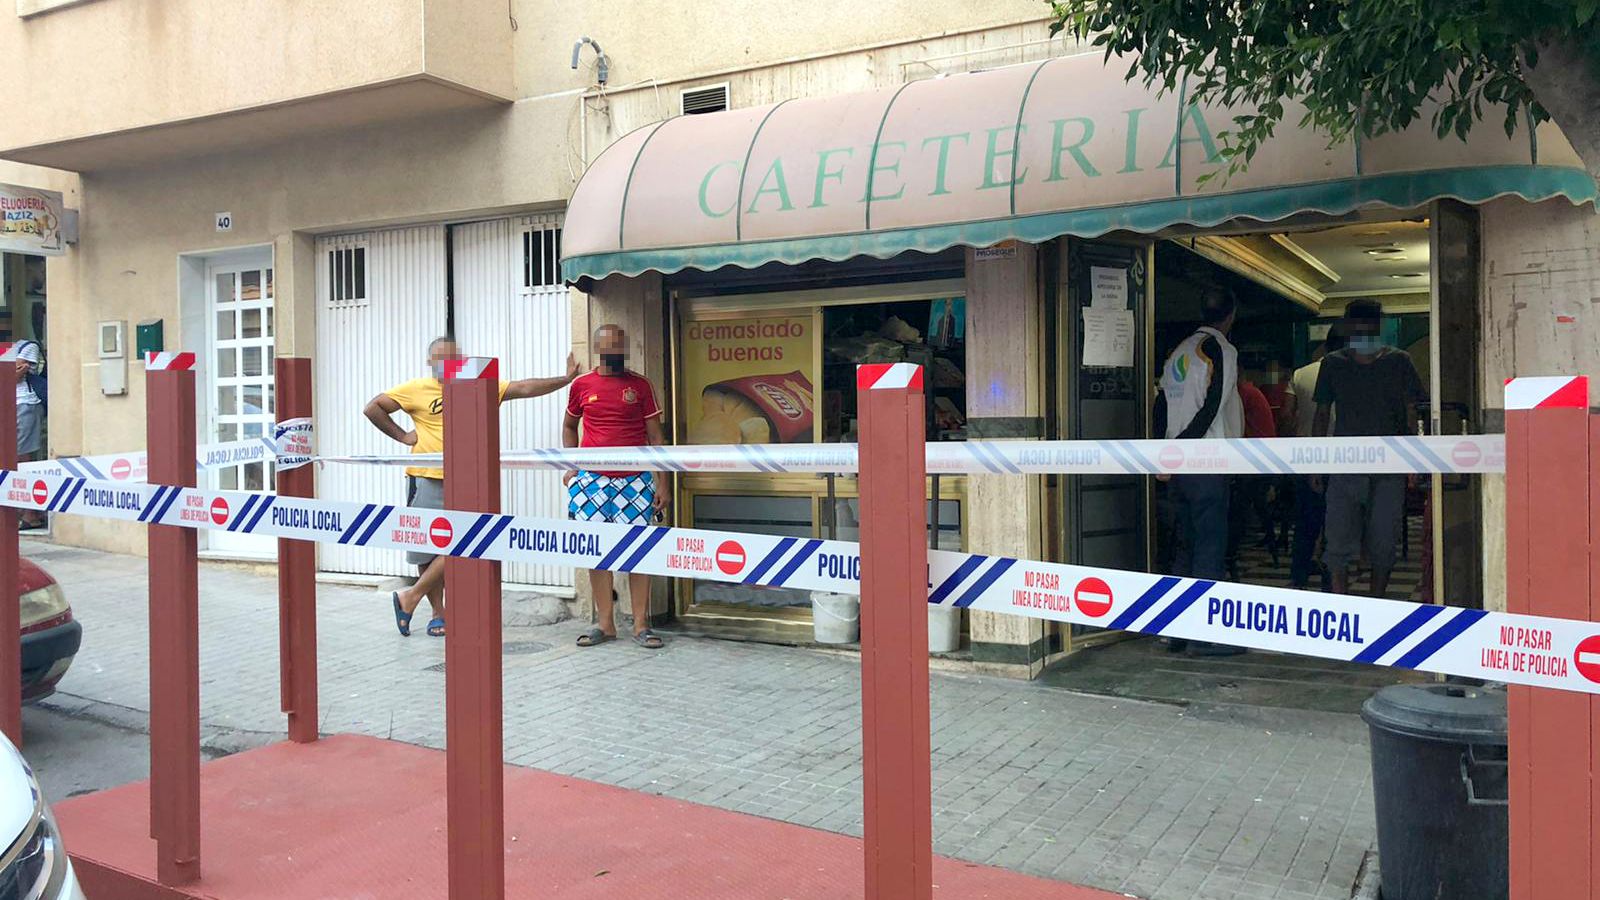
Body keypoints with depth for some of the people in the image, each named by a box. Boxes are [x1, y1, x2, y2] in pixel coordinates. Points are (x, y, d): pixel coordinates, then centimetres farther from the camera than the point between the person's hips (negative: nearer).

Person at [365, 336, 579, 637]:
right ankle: (438, 614, 18)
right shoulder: (416, 389, 1)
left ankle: (410, 598, 9)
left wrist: (566, 379, -1)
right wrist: (401, 435, -4)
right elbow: (373, 408, 2)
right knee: (427, 550, 5)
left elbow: (523, 388, 5)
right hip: (426, 480, -2)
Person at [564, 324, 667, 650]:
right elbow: (569, 427, 21)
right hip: (592, 480, 1)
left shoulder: (641, 385, 3)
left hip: (635, 480, -1)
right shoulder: (582, 385, 6)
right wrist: (572, 465, 7)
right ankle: (605, 624, 13)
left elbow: (655, 436, 3)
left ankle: (641, 625, 6)